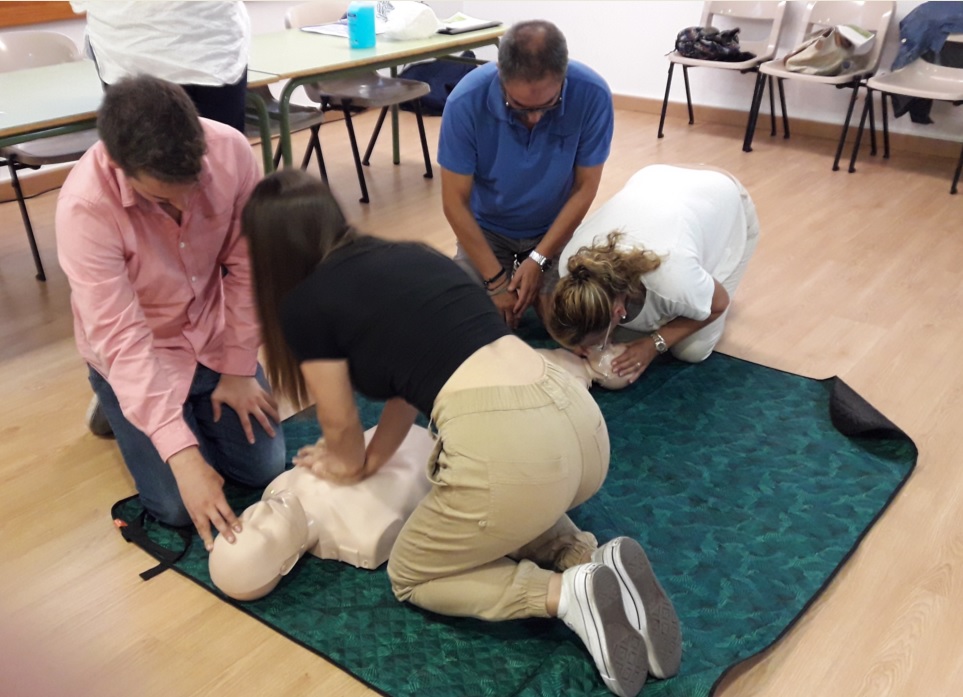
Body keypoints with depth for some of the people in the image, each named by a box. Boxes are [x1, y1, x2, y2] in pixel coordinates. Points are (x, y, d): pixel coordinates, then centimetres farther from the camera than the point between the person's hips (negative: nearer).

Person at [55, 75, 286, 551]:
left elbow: (246, 267, -13)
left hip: (215, 341, 3)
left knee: (264, 468, 3)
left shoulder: (230, 151, -24)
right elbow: (121, 340, -34)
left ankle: (203, 402, 30)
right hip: (137, 359, -3)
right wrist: (182, 456, -40)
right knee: (178, 507, -5)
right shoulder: (84, 207, -33)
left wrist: (239, 370, -8)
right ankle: (120, 407, 22)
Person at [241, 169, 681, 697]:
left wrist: (350, 465, 39)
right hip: (581, 422, 7)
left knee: (410, 577, 23)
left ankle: (566, 594, 1)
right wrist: (371, 462, 41)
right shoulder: (409, 254, 24)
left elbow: (341, 427, 18)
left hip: (508, 447, -7)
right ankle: (594, 559, 13)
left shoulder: (304, 304, 5)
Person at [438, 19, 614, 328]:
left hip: (555, 229, 1)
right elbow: (455, 202, -19)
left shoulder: (593, 95, -26)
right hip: (487, 228, 0)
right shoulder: (466, 101, -28)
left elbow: (585, 188, -14)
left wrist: (538, 261, -17)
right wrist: (496, 280, -20)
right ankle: (511, 273, 19)